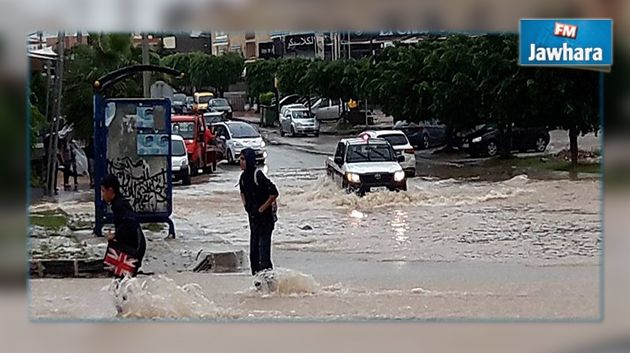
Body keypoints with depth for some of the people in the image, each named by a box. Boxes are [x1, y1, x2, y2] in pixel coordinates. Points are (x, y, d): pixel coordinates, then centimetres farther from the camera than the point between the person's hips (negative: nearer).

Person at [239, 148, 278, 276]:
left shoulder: (258, 175, -20)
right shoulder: (244, 176, 5)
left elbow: (274, 193, -22)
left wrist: (262, 208, -17)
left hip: (265, 217, -8)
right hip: (253, 217, 8)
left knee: (264, 247, -9)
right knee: (254, 248, 12)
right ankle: (256, 273, 20)